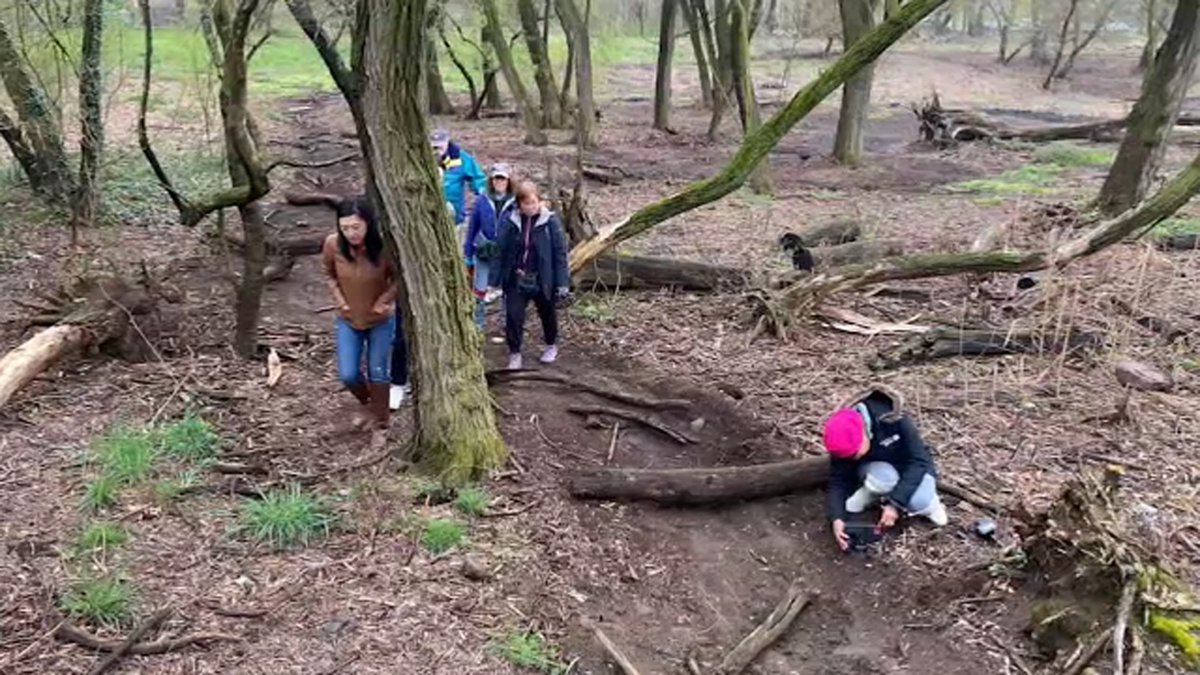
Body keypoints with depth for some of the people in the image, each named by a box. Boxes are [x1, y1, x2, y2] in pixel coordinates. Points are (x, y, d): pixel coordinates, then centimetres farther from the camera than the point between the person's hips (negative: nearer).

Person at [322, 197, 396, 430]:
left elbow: (398, 279, -9)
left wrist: (383, 301, -18)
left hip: (381, 320, -2)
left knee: (378, 372, 10)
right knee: (348, 375, 5)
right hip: (348, 319, 2)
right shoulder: (332, 244, -21)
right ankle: (367, 404, 37)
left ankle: (381, 417, 34)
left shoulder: (384, 247, -28)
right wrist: (339, 300, -10)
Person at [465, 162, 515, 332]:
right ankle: (476, 325, 22)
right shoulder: (482, 201, -3)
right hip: (484, 254, 1)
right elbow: (472, 228, 3)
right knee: (479, 290, 8)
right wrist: (467, 255, 5)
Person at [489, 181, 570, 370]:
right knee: (513, 316, -5)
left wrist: (562, 282, -11)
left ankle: (551, 346, 42)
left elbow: (560, 253, -9)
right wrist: (494, 281, -2)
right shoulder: (510, 222, -4)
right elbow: (500, 251, 0)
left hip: (542, 281, -1)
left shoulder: (550, 222, -11)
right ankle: (514, 354, 11)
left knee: (547, 314, 18)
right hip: (516, 281, 1)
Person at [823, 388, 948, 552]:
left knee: (917, 502, -34)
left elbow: (919, 461, -30)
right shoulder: (845, 443, -24)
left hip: (913, 470, -1)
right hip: (878, 469, 1)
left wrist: (894, 503, -37)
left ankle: (928, 502, 1)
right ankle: (869, 494, -3)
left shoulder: (895, 422, -34)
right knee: (881, 478, -37)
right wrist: (837, 518, -33)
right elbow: (838, 481, -17)